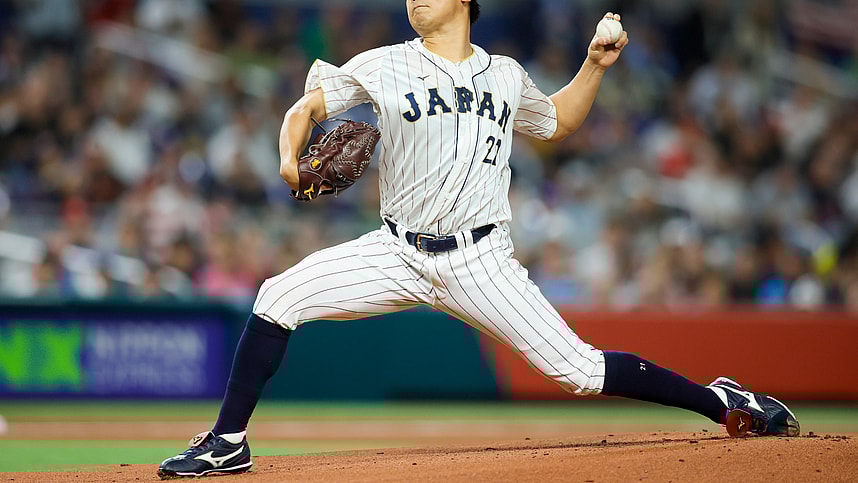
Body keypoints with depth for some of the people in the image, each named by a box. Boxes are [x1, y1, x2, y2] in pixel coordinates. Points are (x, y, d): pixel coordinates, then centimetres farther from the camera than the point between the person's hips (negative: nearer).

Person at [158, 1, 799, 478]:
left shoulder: (506, 75, 9)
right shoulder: (384, 67, 2)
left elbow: (557, 122, 28)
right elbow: (307, 107, 5)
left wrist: (596, 64, 14)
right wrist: (291, 158, -16)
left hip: (481, 261, -1)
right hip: (400, 253, 1)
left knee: (578, 369, -10)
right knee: (281, 297, -16)